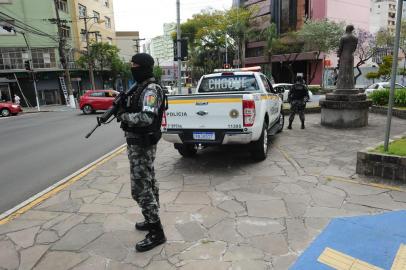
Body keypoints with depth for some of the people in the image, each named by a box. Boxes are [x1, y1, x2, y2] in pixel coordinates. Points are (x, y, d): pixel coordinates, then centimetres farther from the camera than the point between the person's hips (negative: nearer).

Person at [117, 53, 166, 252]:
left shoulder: (151, 90, -18)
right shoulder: (141, 88, 14)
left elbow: (146, 117, -30)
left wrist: (123, 116, -17)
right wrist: (123, 108, 2)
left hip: (142, 145, -10)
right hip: (139, 143, 10)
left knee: (140, 188, -7)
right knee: (149, 183, 17)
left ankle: (156, 233, 3)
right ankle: (152, 220, 31)